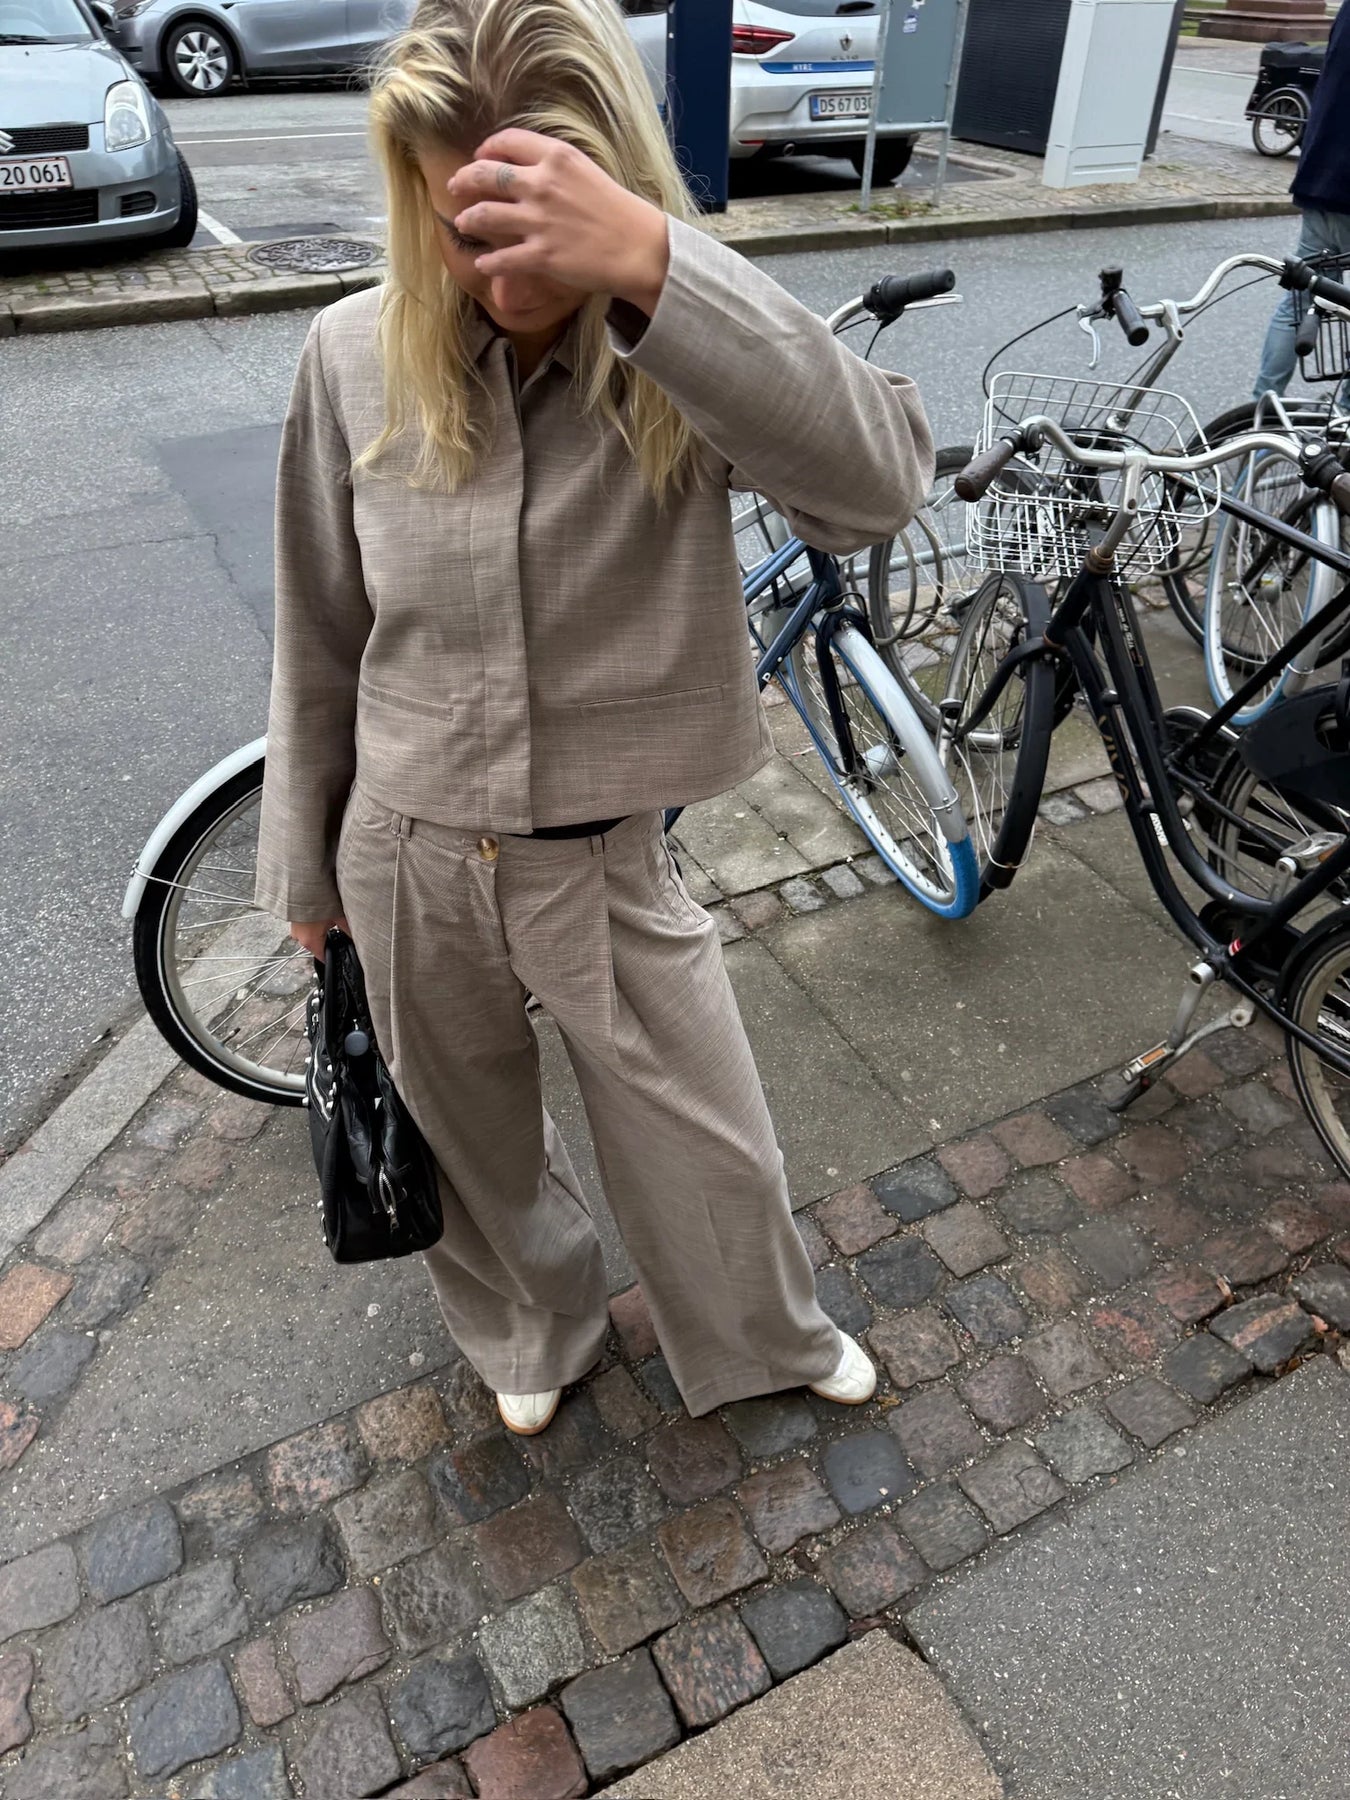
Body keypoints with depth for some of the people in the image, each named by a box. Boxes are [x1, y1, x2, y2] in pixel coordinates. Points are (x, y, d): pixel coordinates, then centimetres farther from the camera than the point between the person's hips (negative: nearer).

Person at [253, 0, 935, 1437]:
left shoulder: (682, 356, -13)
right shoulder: (356, 357, -8)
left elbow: (880, 481, -34)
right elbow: (318, 642, 1)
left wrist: (655, 267, -45)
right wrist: (304, 870, 9)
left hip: (611, 863, -1)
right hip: (411, 867, 2)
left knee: (710, 1151, 17)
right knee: (477, 1151, 24)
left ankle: (769, 1341, 53)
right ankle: (530, 1330, 59)